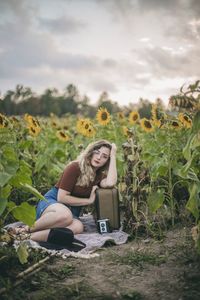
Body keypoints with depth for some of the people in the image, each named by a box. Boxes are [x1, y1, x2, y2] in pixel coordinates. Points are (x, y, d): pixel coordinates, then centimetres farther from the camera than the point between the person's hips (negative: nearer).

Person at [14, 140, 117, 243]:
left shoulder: (100, 174, 6)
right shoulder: (75, 167, -8)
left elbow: (110, 183, -20)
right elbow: (61, 197, -13)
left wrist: (113, 156, -14)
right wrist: (89, 200, -10)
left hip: (72, 212, 4)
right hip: (51, 203, -4)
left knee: (78, 227, -36)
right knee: (65, 214, -43)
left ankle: (29, 236, -34)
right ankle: (27, 229, -21)